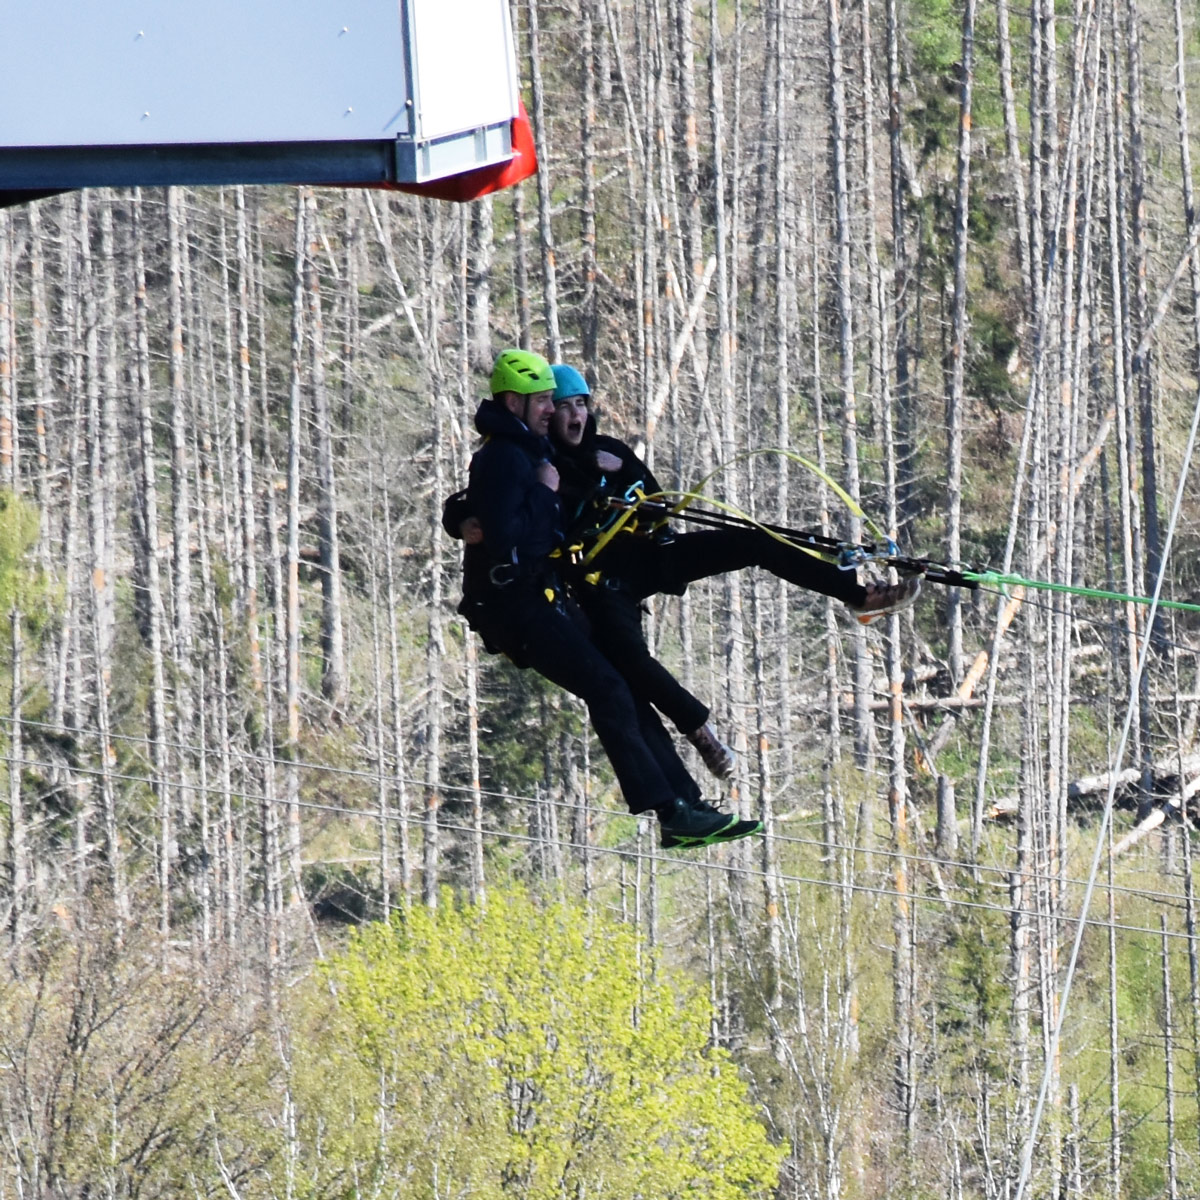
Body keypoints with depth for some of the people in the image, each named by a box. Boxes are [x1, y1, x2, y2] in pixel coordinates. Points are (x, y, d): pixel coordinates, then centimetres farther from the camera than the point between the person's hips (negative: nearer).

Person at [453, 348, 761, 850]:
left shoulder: (528, 449, 18)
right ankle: (671, 811, -19)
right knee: (608, 690, -17)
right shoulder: (502, 457, -15)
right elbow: (504, 539, -26)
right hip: (515, 605, -11)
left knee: (627, 693, 5)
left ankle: (686, 807, 4)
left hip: (543, 596, 11)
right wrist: (544, 493, -16)